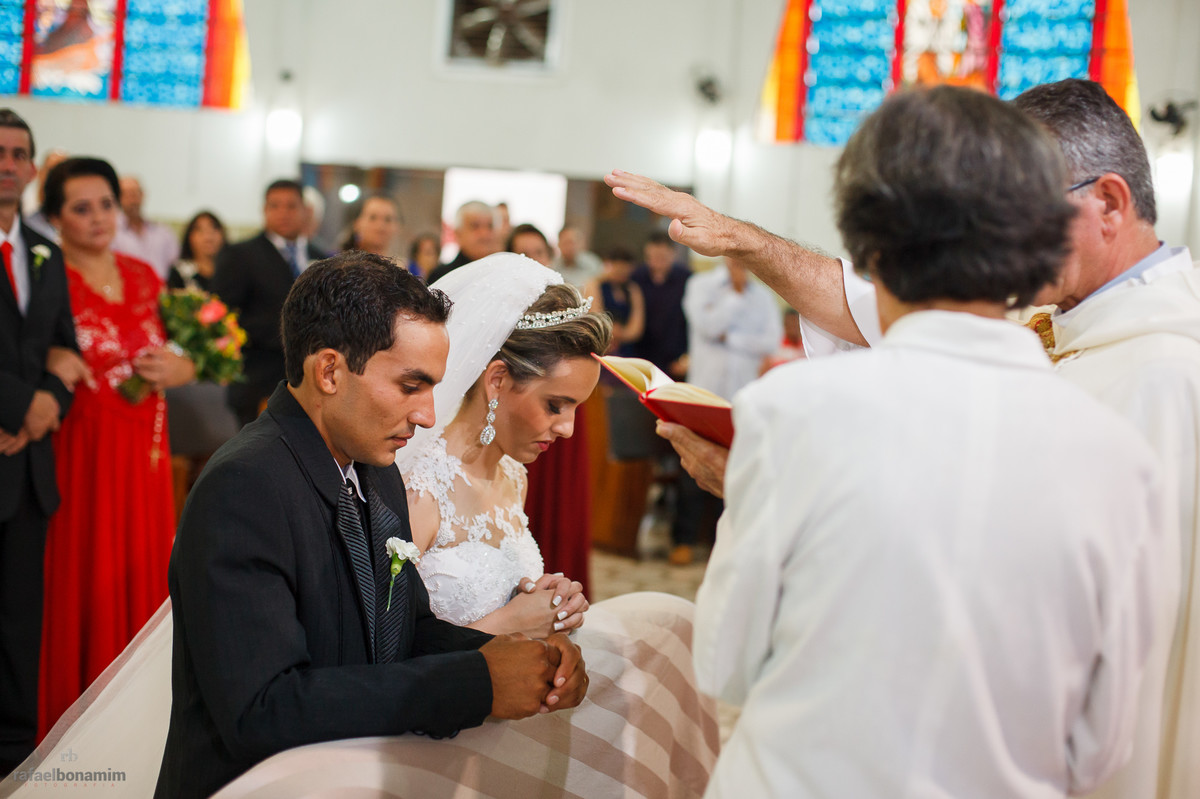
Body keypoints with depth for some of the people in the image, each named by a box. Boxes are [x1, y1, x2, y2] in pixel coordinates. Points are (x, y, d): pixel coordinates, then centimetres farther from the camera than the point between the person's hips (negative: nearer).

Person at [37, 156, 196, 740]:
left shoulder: (143, 277, 11)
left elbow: (169, 357, 17)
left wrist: (179, 369, -5)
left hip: (142, 451, 5)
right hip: (80, 451, -5)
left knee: (141, 570, 9)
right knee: (81, 577, -1)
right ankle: (72, 709, 12)